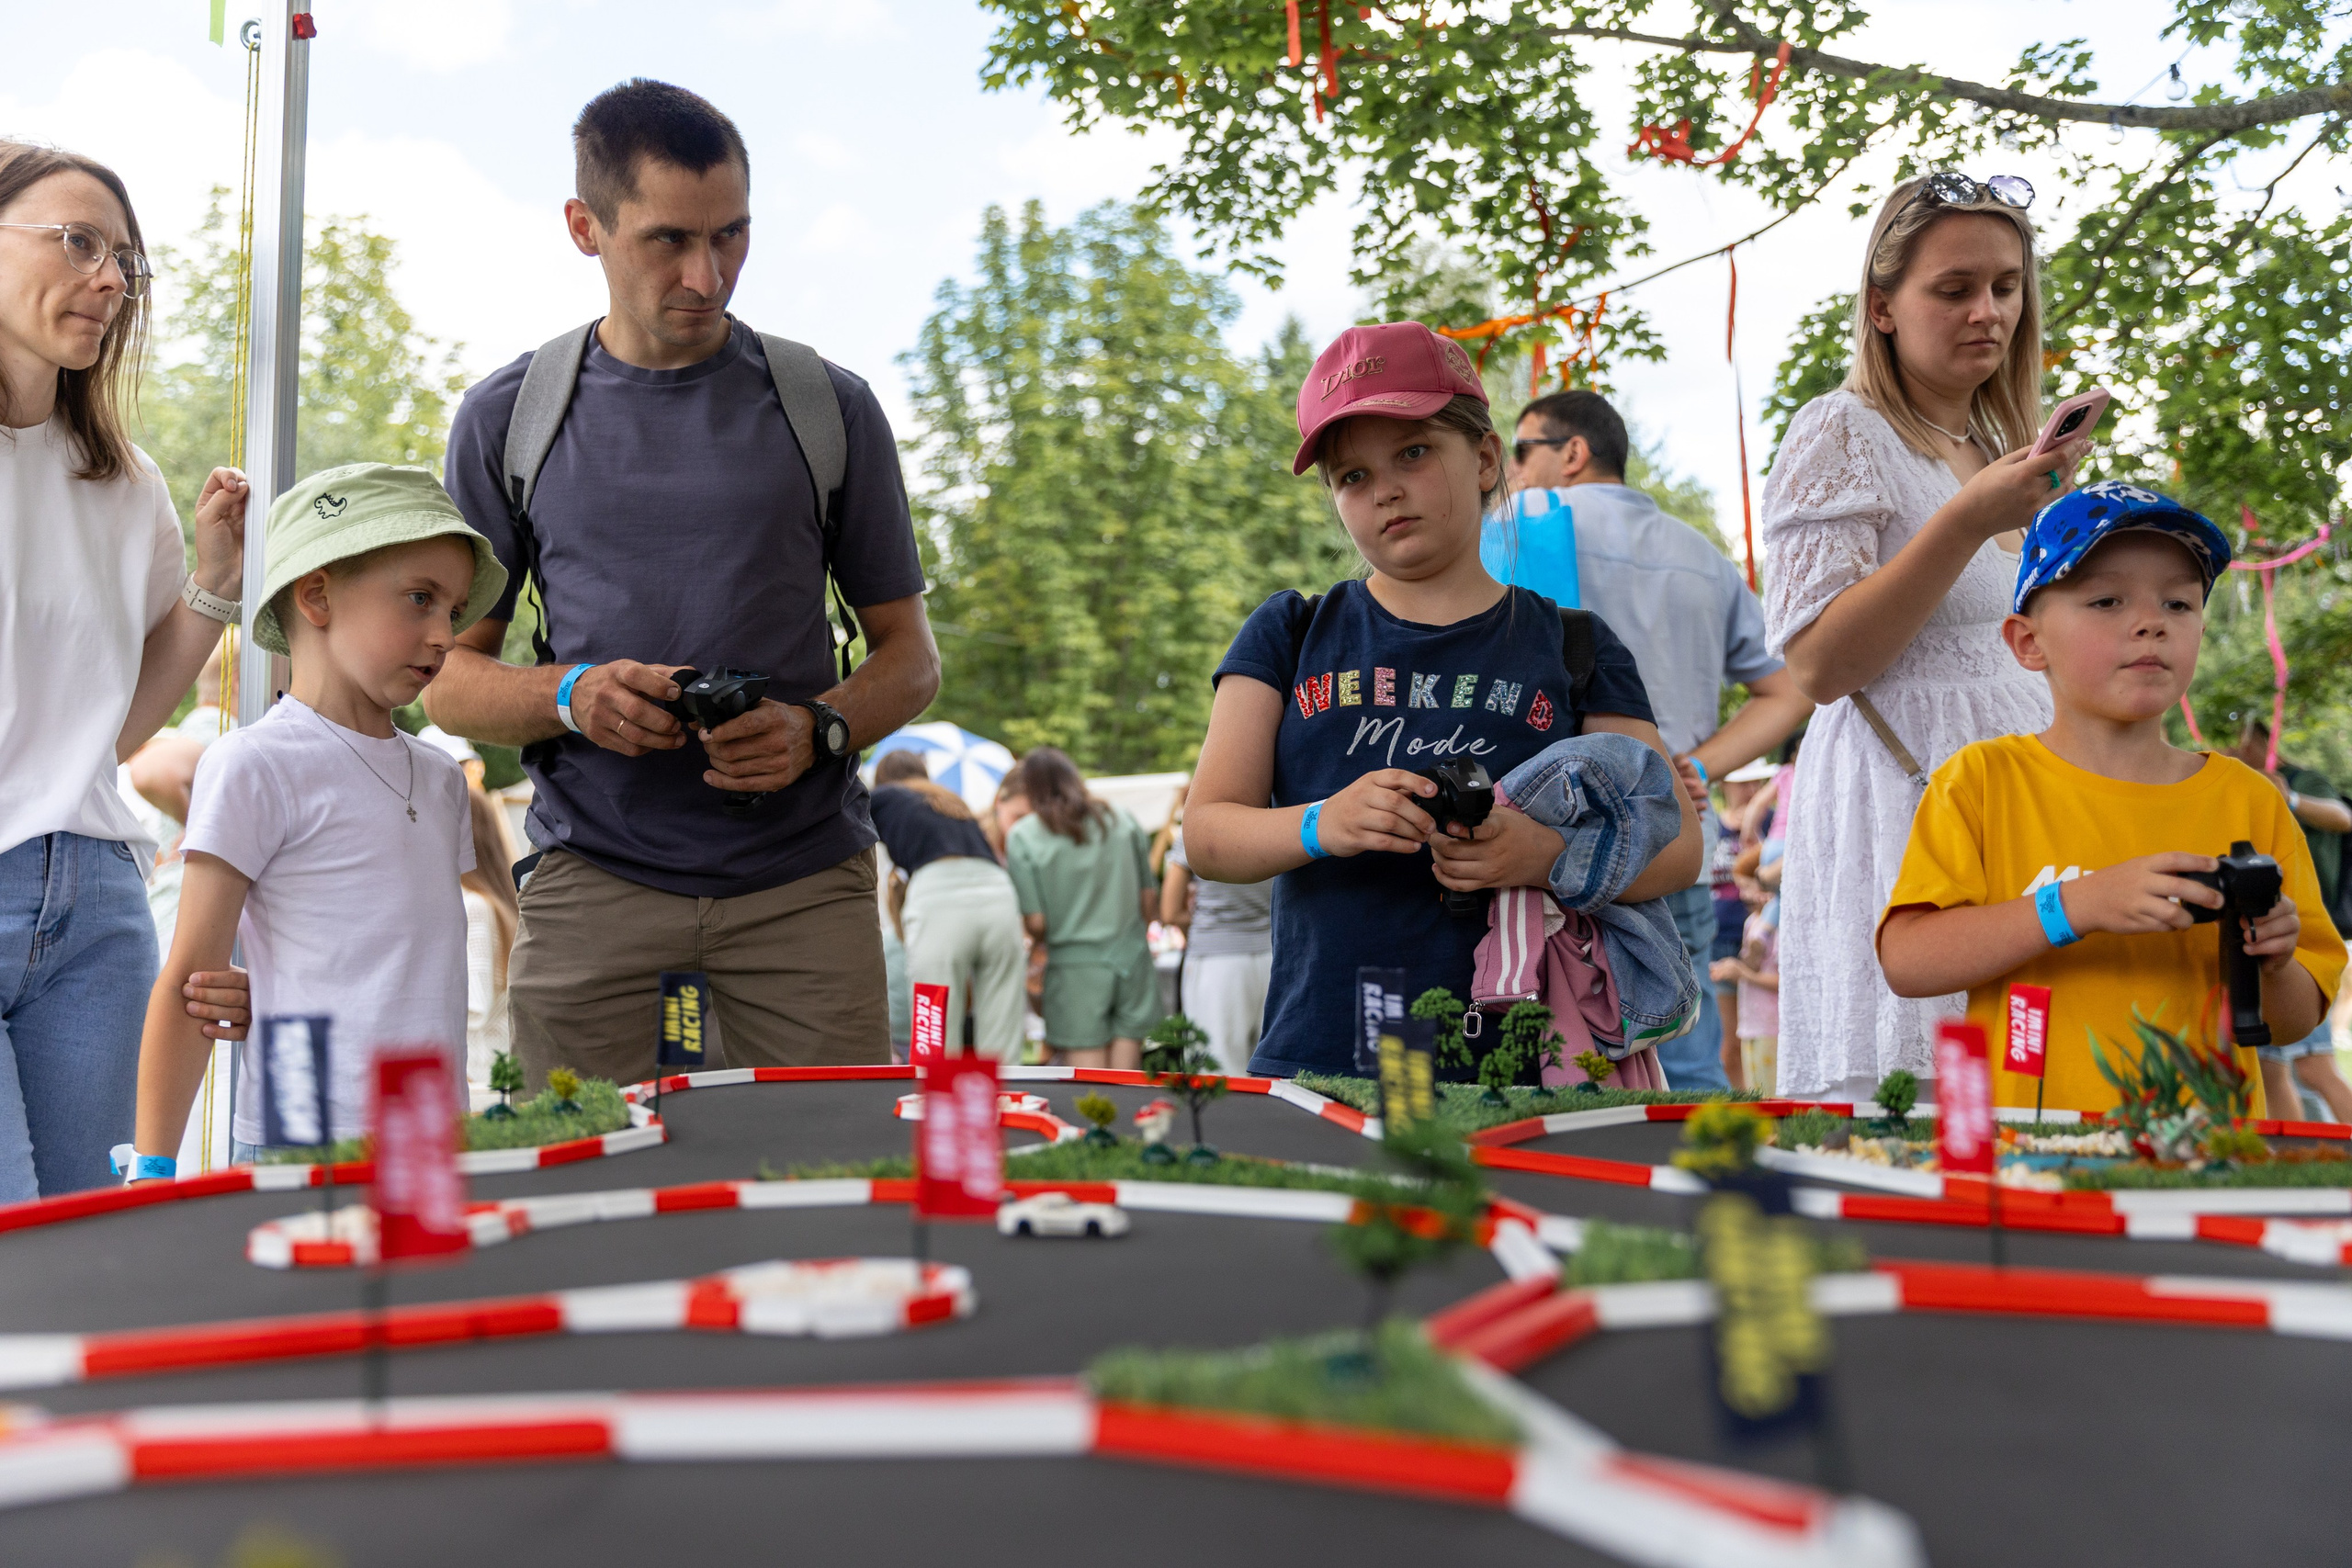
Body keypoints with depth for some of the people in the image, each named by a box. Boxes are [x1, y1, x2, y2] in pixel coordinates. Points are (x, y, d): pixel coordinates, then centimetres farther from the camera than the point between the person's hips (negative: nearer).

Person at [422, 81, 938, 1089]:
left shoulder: (828, 408, 8)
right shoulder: (506, 419, 9)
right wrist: (569, 696, -10)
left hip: (803, 874, 0)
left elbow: (909, 653, 11)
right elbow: (447, 677, 11)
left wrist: (817, 730, -10)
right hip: (594, 876, 0)